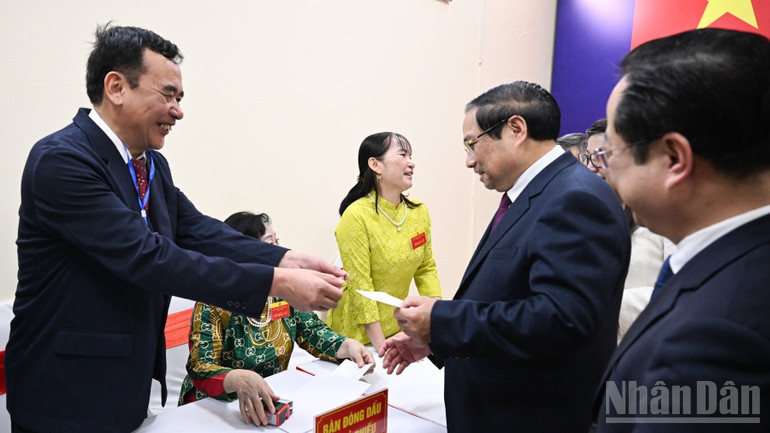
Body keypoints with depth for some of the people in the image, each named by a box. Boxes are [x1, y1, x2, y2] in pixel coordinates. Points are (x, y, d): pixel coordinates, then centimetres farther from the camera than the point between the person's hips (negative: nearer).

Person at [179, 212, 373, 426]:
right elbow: (200, 369, -24)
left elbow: (312, 331, 3)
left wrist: (348, 346, -17)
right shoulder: (214, 304, -17)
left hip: (274, 402, 4)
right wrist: (239, 379, -45)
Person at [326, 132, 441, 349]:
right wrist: (381, 347, -20)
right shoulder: (356, 217, -20)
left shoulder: (419, 211, -3)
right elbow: (360, 285, -20)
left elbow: (426, 268, 5)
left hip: (397, 326, 5)